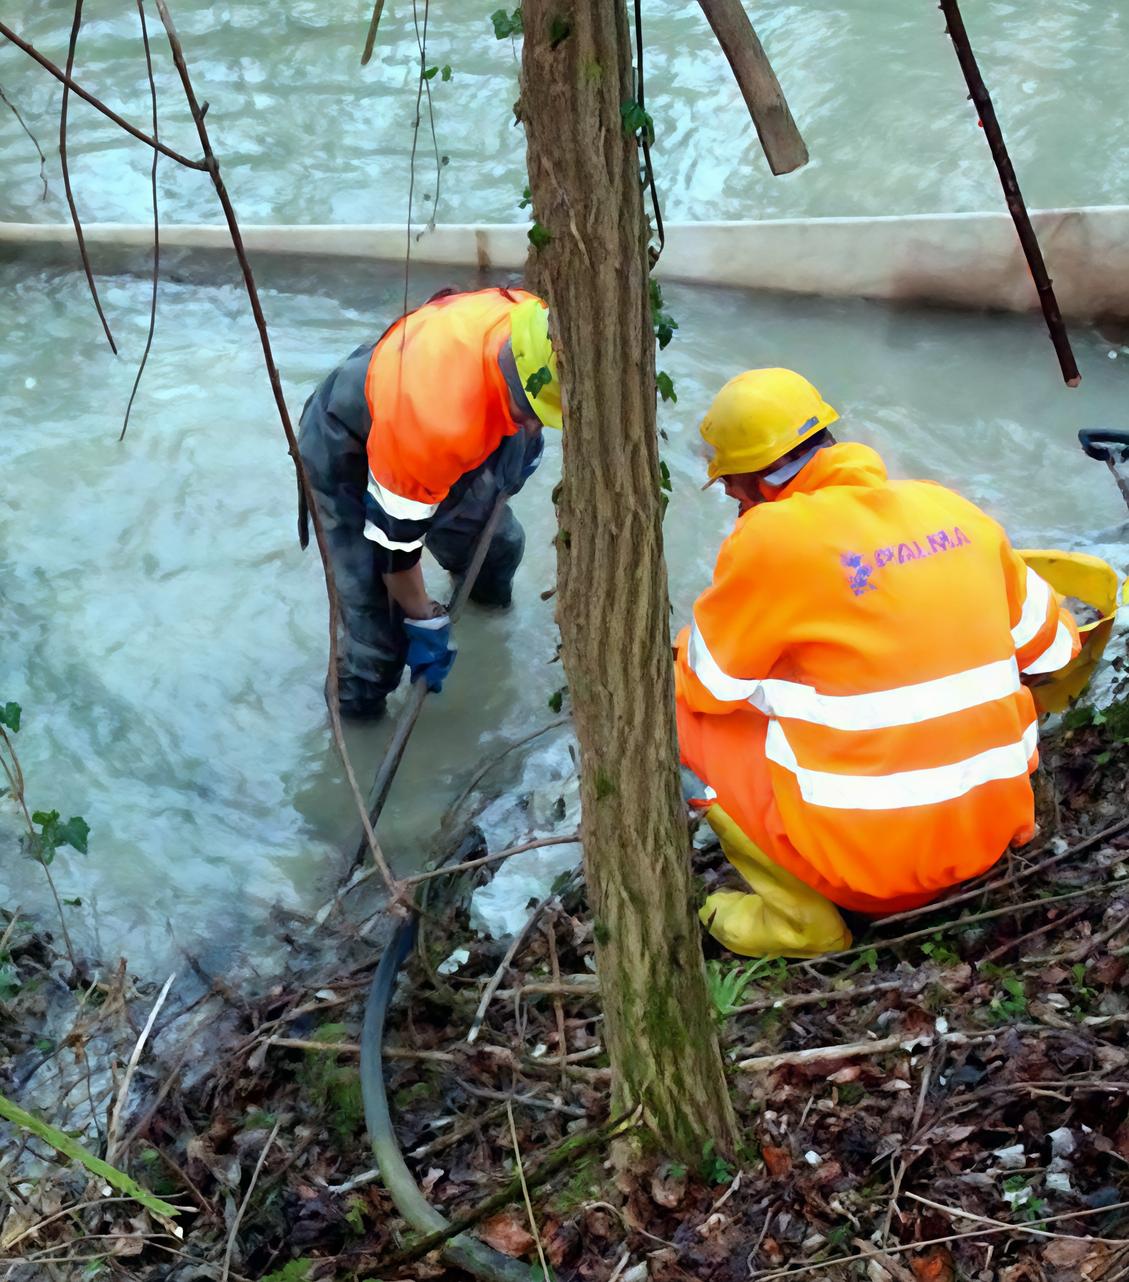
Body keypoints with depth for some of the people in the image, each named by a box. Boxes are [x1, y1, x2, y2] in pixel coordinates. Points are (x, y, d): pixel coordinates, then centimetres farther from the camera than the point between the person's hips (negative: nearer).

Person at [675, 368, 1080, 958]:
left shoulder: (770, 538, -14)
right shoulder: (953, 509, 4)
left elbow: (708, 684, -1)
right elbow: (1048, 645, 15)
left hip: (869, 848, -7)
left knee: (679, 710, 8)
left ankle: (799, 917, 6)